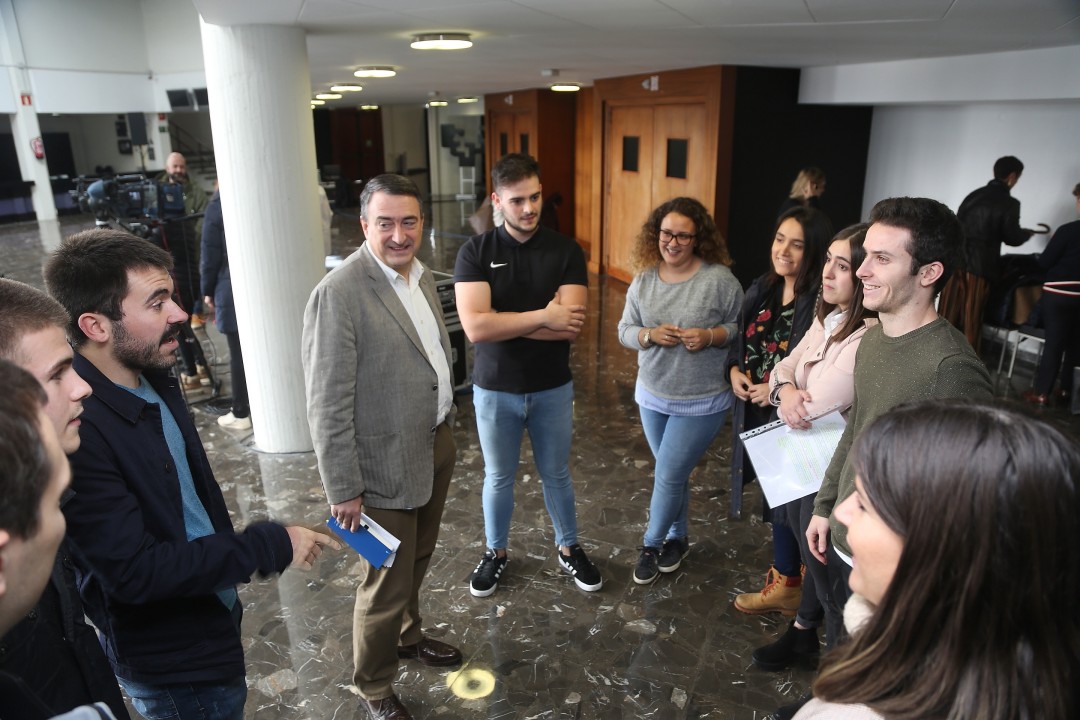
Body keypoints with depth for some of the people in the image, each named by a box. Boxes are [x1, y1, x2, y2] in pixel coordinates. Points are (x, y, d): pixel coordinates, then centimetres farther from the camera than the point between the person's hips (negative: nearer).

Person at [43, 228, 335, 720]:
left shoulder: (154, 379, -3)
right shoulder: (78, 426, -31)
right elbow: (135, 570, -28)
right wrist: (272, 547, -23)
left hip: (214, 615, 8)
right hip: (170, 659, -8)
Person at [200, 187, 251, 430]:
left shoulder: (218, 205, -8)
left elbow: (210, 254, -6)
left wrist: (208, 290, 4)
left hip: (233, 289, -4)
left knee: (239, 353, 2)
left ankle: (241, 413, 10)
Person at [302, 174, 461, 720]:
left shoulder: (420, 274, 4)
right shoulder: (339, 293, -21)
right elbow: (328, 404, -21)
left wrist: (446, 428, 17)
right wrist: (343, 490, -18)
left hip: (436, 445, 7)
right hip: (387, 464, -7)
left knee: (417, 562, 25)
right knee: (386, 583, 10)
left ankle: (407, 637, 52)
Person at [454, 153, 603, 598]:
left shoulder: (566, 252, -9)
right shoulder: (475, 253, -11)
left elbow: (570, 327, -20)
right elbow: (475, 327, -24)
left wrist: (501, 320, -21)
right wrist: (543, 317, -23)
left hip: (553, 389, 1)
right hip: (494, 390, 0)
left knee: (556, 474, 19)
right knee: (498, 477, 17)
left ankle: (568, 548, 40)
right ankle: (496, 551, 40)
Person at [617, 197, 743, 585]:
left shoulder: (719, 279, -14)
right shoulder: (644, 279, -2)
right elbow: (625, 330, 2)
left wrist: (710, 336, -23)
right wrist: (650, 335, -18)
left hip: (701, 401, -4)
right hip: (653, 396, 4)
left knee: (669, 476, 1)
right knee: (673, 472, 19)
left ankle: (652, 544, 25)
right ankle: (678, 537, 40)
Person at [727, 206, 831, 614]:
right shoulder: (761, 291, 5)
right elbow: (739, 341, 15)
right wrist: (734, 371, -3)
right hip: (754, 411, 7)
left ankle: (786, 584, 28)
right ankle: (791, 567, 40)